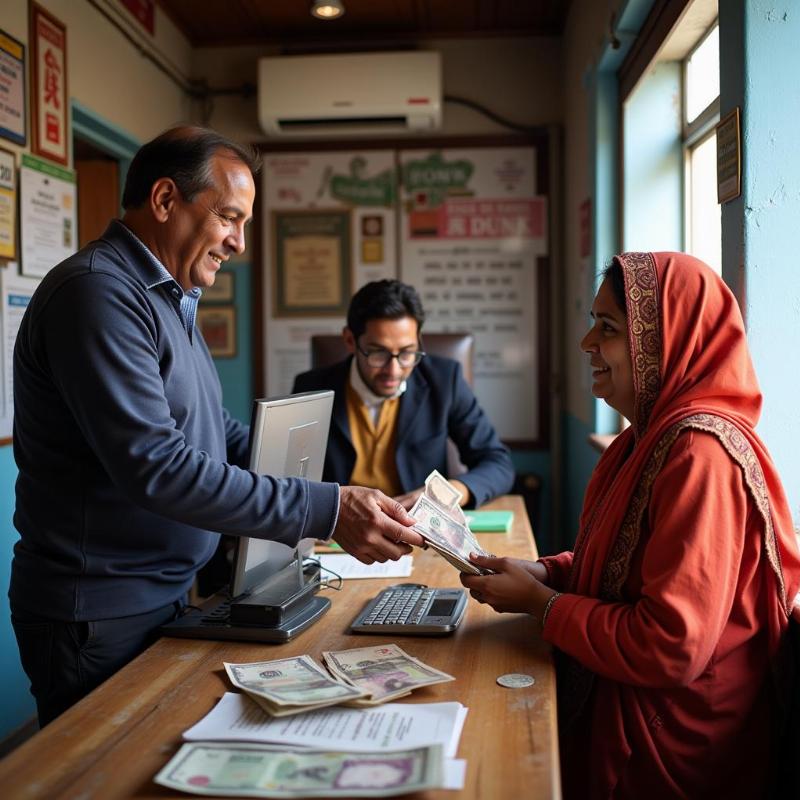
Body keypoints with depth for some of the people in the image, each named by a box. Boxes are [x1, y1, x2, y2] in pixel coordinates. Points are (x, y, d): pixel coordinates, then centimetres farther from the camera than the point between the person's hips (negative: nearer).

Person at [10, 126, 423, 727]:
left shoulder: (168, 299, 12)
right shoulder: (99, 293, -21)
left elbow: (213, 429, 18)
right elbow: (155, 467, -29)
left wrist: (315, 471, 3)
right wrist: (327, 510, -30)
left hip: (167, 597, 9)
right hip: (100, 619, -9)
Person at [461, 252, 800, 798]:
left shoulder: (700, 452, -25)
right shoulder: (656, 434, 7)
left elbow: (671, 649, -27)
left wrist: (541, 603, -16)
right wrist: (542, 573, -1)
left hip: (663, 750, -8)